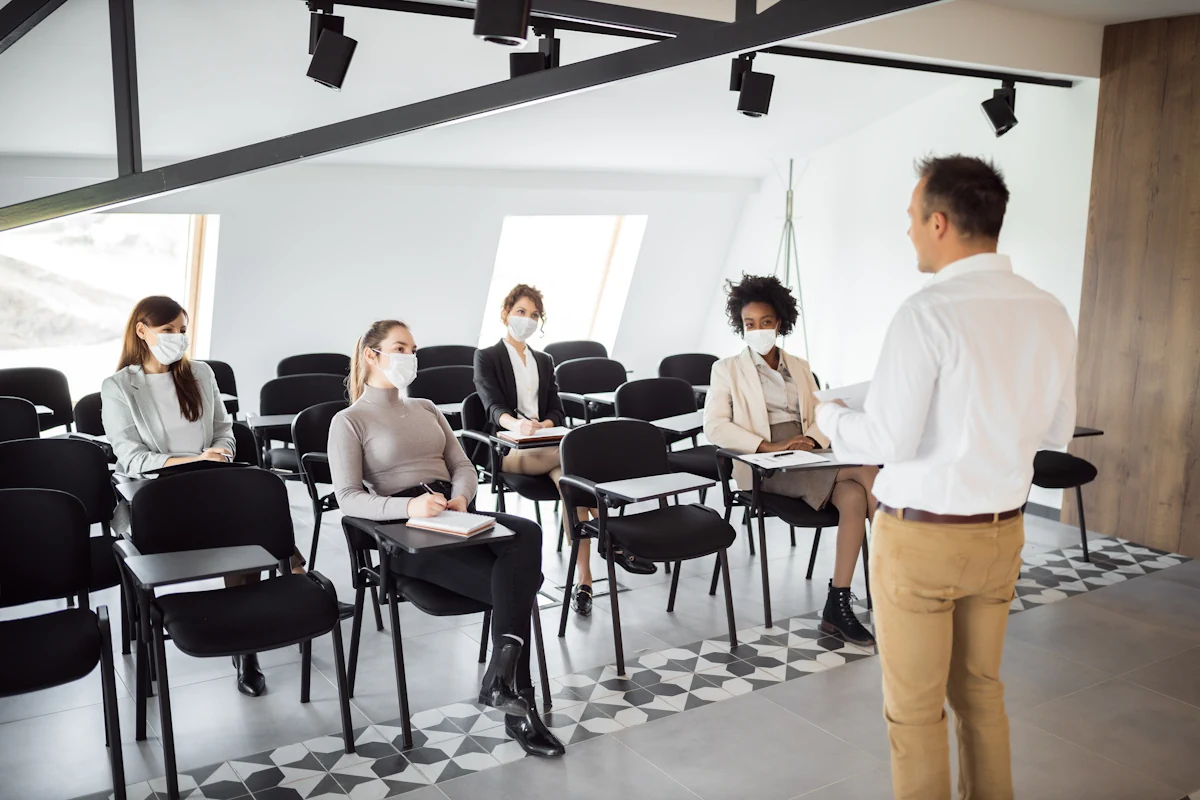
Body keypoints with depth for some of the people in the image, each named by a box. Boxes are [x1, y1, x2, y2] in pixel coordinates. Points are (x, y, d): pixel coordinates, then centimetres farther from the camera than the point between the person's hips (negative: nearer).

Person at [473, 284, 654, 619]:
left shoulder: (544, 361, 24)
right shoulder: (487, 357, 7)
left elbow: (557, 410, 14)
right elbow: (493, 407, -10)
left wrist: (545, 424, -11)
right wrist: (515, 423, -34)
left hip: (544, 445, 4)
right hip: (508, 450, -4)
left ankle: (583, 579, -36)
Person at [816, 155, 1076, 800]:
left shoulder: (927, 313, -20)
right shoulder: (1050, 314, 0)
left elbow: (887, 441, -19)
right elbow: (1055, 433, 10)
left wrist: (829, 416, 0)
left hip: (921, 536, -7)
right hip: (1002, 530, 7)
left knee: (915, 709, 9)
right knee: (980, 690, 23)